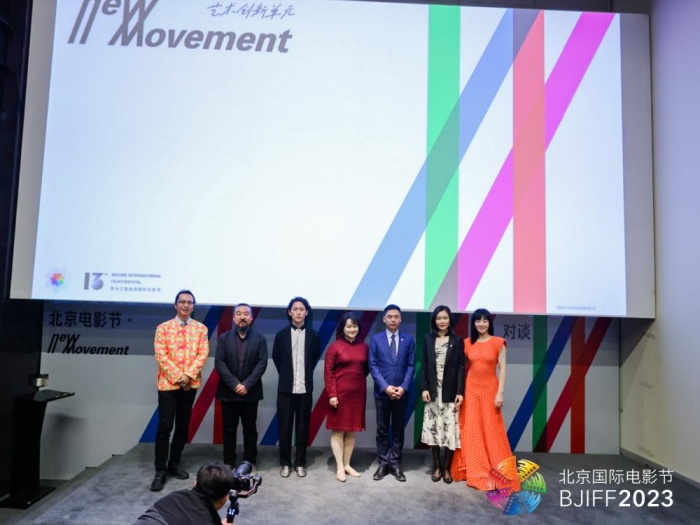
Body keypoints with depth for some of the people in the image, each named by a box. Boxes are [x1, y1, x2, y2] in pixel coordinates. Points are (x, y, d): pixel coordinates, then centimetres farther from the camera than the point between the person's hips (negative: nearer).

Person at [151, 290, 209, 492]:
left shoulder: (201, 328, 5)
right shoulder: (163, 328, 1)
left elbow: (203, 354, -2)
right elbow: (161, 356, -7)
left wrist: (188, 375, -14)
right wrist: (177, 376, -15)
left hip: (191, 383, 2)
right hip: (168, 383, -2)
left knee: (183, 426, 10)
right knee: (164, 426, -4)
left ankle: (174, 464, 24)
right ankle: (160, 470, 6)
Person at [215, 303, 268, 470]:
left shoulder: (260, 339, 2)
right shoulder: (224, 338, 3)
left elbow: (262, 363, -6)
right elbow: (219, 363, -5)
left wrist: (247, 385, -16)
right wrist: (234, 384, -15)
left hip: (250, 392, 0)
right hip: (228, 392, 0)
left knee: (250, 429, 7)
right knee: (229, 429, 8)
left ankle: (250, 463, 18)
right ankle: (229, 463, 20)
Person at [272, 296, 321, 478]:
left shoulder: (313, 335, 2)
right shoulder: (281, 334, 2)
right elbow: (276, 358, 12)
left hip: (305, 388, 0)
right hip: (286, 387, 0)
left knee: (302, 427, 7)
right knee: (285, 427, 6)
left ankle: (300, 463, 20)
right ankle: (285, 463, 19)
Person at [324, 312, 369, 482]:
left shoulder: (364, 347, 4)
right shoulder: (334, 347, -7)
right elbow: (328, 372, -8)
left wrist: (357, 380, 3)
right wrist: (332, 394, -13)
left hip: (358, 394, 4)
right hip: (340, 394, -4)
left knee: (352, 430, 12)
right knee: (338, 430, 5)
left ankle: (347, 464, 24)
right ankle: (339, 467, 14)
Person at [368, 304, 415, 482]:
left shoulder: (408, 339, 3)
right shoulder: (376, 339, 0)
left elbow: (411, 366, 0)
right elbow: (373, 366, -4)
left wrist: (404, 387, -12)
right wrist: (385, 387, -14)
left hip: (402, 392, 1)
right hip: (382, 392, -1)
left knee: (398, 430, 10)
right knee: (382, 430, 8)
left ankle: (396, 464, 20)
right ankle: (383, 463, 19)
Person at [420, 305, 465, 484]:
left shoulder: (457, 340, 2)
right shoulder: (428, 339, 6)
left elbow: (461, 367, -1)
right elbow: (424, 366, 5)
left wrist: (460, 392, -9)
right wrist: (424, 388, -3)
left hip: (450, 392, -1)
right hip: (433, 391, 2)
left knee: (450, 429, -2)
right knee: (433, 428, 4)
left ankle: (446, 467, 13)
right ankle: (436, 466, 18)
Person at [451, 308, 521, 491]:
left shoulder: (498, 342, -3)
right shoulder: (467, 343, 4)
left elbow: (502, 369, -6)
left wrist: (500, 393, -12)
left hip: (490, 389, -2)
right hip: (471, 390, 2)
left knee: (492, 432, 1)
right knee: (471, 431, 7)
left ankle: (496, 474, 15)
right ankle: (474, 472, 19)